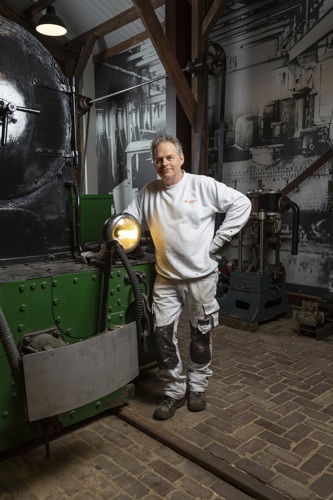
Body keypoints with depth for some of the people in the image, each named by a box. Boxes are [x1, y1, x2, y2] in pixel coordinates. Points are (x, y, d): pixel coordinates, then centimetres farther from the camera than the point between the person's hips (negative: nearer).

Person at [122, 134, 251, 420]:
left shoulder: (203, 185, -6)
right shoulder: (148, 193, 6)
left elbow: (242, 204, -7)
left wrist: (218, 241, -10)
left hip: (201, 276, -3)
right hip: (166, 278, 3)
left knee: (201, 335, 11)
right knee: (163, 334, 1)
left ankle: (197, 388, 32)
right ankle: (174, 391, 21)